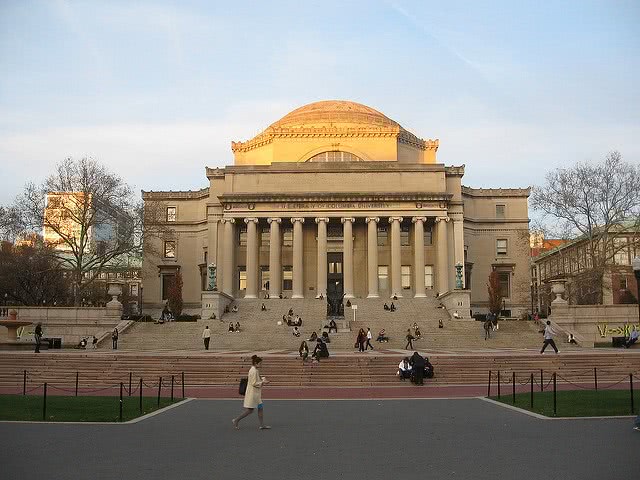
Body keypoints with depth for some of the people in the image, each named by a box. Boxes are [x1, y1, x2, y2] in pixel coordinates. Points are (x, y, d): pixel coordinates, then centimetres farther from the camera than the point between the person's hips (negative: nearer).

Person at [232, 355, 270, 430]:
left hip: (256, 394, 10)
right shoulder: (253, 371, -19)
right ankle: (236, 420, 8)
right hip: (252, 393, -10)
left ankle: (262, 425, 14)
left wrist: (262, 379, 4)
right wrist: (263, 382, -17)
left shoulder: (255, 370, 11)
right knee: (249, 410, -3)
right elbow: (254, 383, -22)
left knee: (261, 408, 10)